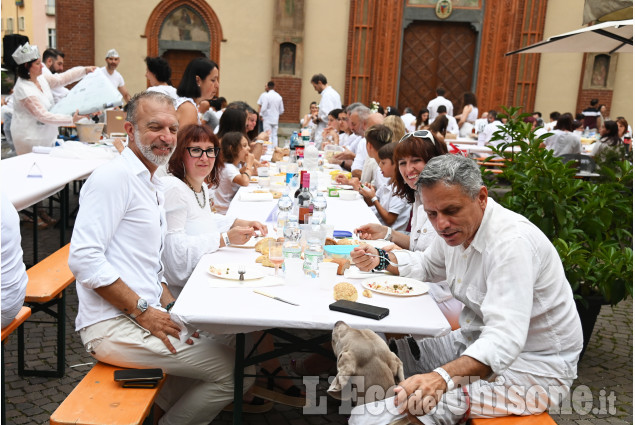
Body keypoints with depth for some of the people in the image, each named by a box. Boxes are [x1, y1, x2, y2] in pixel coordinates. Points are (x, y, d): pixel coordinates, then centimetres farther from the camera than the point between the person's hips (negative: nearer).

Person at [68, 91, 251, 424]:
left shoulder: (152, 185, 18)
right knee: (236, 371, -12)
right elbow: (83, 258, -21)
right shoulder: (114, 176, -13)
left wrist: (170, 307, 4)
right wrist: (143, 311, -18)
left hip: (144, 316, 10)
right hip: (113, 325, -9)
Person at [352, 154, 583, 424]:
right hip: (479, 341, 9)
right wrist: (380, 259, 4)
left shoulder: (512, 242, -29)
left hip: (534, 368, -9)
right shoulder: (457, 227, -1)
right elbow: (428, 266, 21)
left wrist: (441, 377, -51)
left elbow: (504, 340, -38)